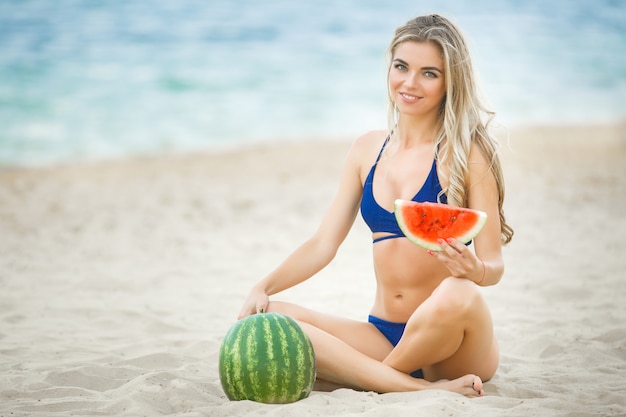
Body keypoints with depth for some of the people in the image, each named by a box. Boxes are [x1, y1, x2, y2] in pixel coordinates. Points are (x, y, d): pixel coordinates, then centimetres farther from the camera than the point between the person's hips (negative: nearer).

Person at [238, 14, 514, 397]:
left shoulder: (467, 153, -5)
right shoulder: (369, 150, 10)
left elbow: (493, 266, -8)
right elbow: (323, 244, 11)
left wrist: (472, 269, -32)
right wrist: (265, 287, -5)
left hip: (454, 342, -4)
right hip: (384, 334, 5)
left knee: (456, 294, -38)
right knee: (269, 317, -16)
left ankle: (369, 376, -10)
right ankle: (421, 388, -24)